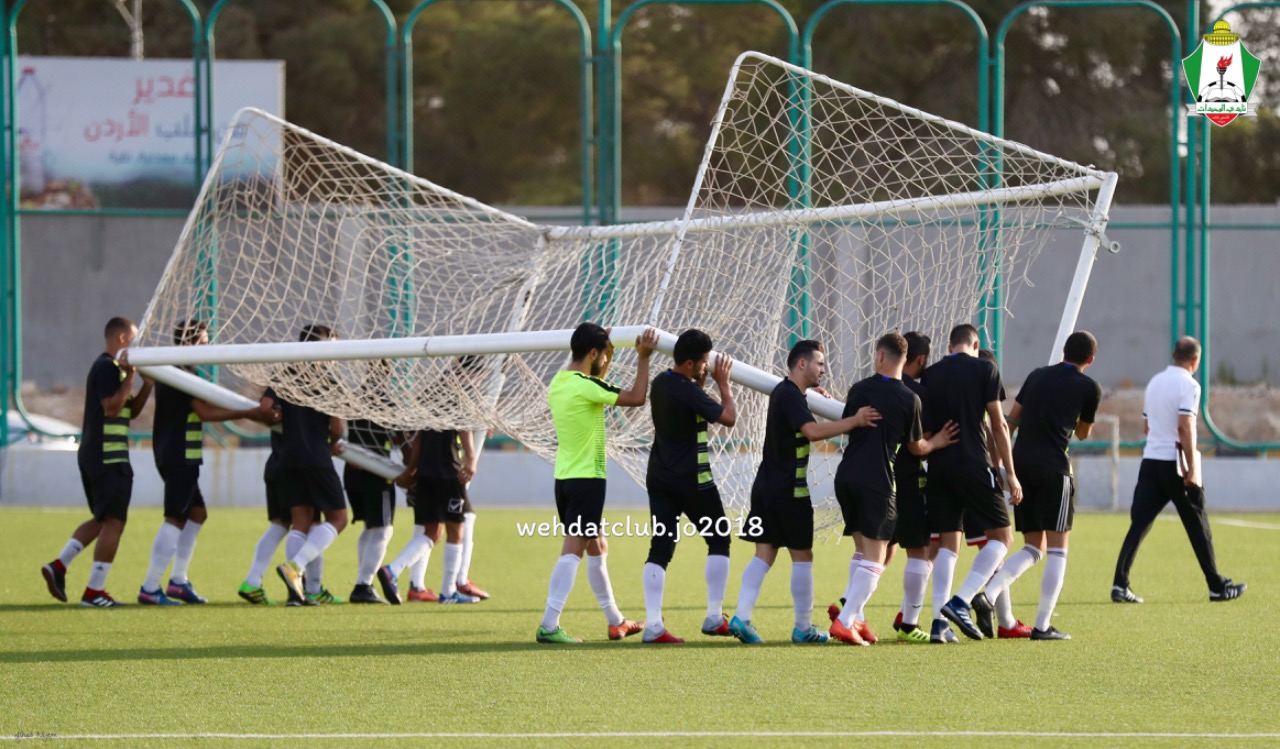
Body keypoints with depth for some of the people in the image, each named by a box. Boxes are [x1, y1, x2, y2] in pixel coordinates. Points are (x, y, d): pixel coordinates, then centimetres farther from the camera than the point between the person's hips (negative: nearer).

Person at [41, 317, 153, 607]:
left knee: (102, 520, 17)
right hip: (108, 457, -10)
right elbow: (112, 407, -22)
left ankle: (59, 566, 8)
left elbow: (130, 411, 21)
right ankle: (94, 591, -7)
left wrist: (148, 383, 8)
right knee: (113, 522, -7)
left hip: (92, 454, 10)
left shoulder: (108, 367, 19)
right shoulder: (108, 368, -12)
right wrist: (129, 377, -19)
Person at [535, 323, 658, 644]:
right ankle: (549, 625, -16)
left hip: (565, 479, 9)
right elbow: (636, 398, -13)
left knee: (596, 547, 18)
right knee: (573, 549, -10)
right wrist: (644, 358, -5)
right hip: (586, 479, -9)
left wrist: (609, 355, 26)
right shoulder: (585, 386, -17)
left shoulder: (559, 383, 8)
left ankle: (616, 621, 28)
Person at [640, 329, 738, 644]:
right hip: (692, 481, -7)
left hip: (659, 479, 7)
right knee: (719, 540, 10)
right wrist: (723, 383, -1)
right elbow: (728, 417, -13)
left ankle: (653, 624, -10)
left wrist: (703, 382, 12)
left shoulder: (661, 383, 6)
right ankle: (714, 617, 9)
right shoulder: (689, 392, -19)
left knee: (660, 549, 1)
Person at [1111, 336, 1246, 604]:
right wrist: (1192, 469, -18)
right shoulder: (1188, 385, -9)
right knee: (1198, 527, 5)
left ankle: (1120, 584, -13)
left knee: (1139, 524, 0)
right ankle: (1217, 587, 14)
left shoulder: (1155, 382, 13)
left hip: (1151, 461, 6)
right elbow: (1185, 427, -18)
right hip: (1176, 463, -6)